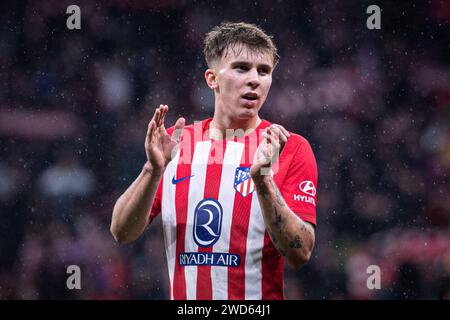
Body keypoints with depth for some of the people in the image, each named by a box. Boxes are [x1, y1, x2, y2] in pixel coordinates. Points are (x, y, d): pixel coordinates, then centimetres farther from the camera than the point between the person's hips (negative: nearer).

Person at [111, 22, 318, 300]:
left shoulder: (292, 149, -6)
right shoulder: (176, 143, 3)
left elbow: (300, 255, -15)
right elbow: (122, 233, -2)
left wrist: (263, 181, -27)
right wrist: (154, 170, -17)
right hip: (183, 300, 2)